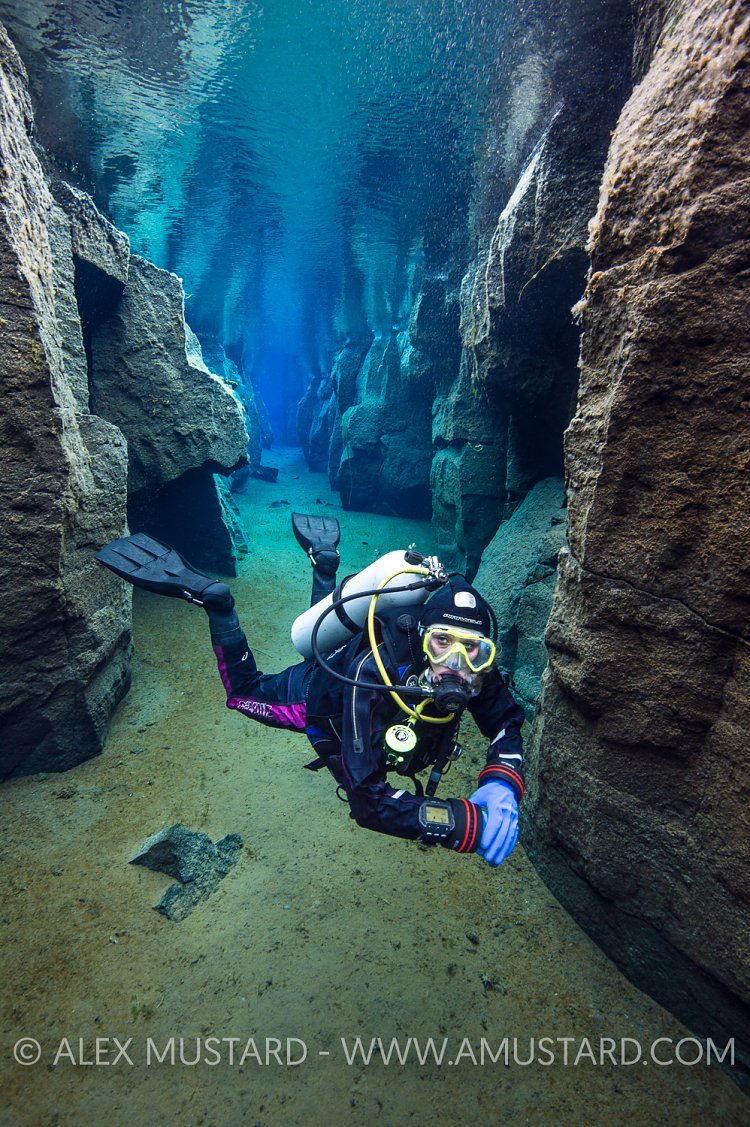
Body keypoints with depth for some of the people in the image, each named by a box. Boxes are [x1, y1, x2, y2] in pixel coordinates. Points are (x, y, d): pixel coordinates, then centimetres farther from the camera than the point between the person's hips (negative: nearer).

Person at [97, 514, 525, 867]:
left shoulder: (476, 670, -34)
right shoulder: (373, 675, -49)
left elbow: (506, 724, -18)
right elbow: (368, 800, -48)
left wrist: (502, 785, -38)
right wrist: (468, 822, -54)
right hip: (319, 694, -5)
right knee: (244, 690, 20)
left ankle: (325, 559, 42)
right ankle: (211, 598, 15)